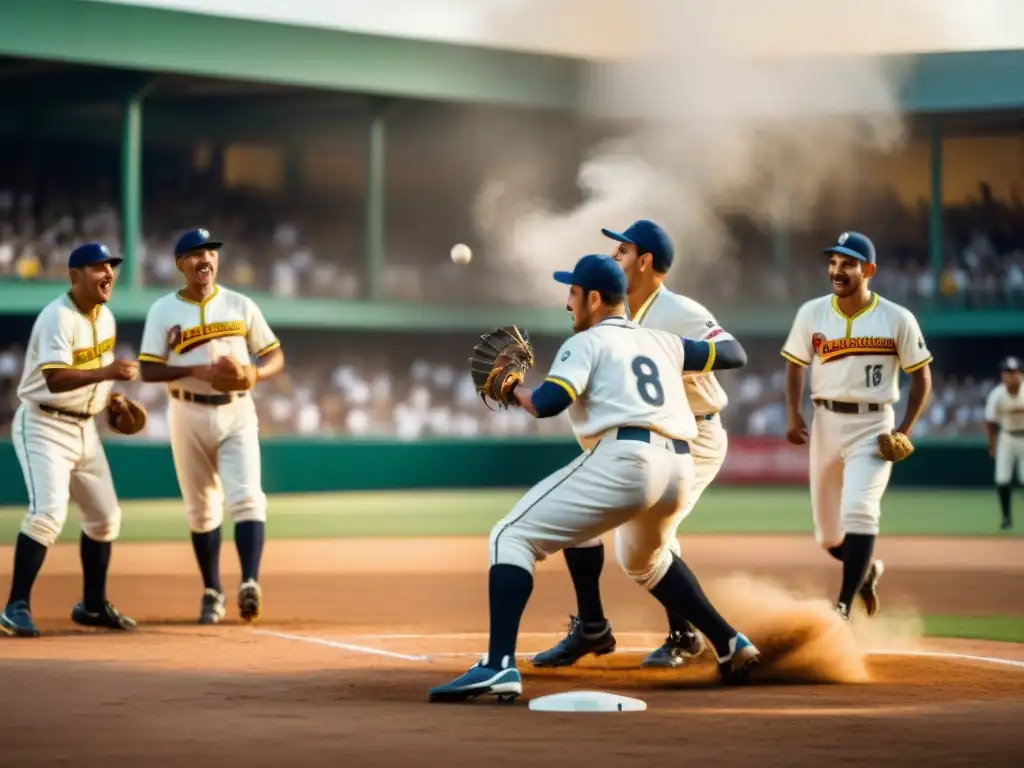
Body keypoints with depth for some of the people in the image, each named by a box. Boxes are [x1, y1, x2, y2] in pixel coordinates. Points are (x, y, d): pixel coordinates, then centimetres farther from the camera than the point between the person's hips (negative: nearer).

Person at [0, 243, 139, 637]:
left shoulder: (105, 316, 7)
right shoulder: (58, 318, -20)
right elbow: (56, 380, -32)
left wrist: (110, 398, 4)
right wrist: (106, 373, -42)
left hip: (84, 428, 9)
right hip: (44, 425, -9)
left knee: (105, 516, 14)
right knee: (48, 511, -23)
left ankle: (93, 605, 29)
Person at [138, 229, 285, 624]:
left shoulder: (240, 306, 4)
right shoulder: (163, 310, 0)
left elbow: (276, 357, 7)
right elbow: (148, 370, -7)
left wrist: (255, 374, -15)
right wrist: (197, 370, -21)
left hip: (237, 413, 0)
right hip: (189, 415, 0)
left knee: (247, 497, -16)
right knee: (201, 509, 8)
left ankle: (250, 582, -26)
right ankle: (212, 591, 19)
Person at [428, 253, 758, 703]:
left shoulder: (586, 343, 8)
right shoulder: (660, 341, 26)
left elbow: (547, 404, -8)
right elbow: (733, 357, 34)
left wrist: (514, 389, 13)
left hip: (623, 460, -7)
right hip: (678, 468, 7)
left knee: (513, 537, -4)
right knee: (646, 562, 37)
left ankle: (499, 666, -22)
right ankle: (730, 646, 32)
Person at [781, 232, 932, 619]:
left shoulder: (897, 319, -6)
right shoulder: (812, 313, 1)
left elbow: (921, 375, 1)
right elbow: (795, 365, 11)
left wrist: (906, 428, -10)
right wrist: (793, 414, -4)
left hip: (873, 427, -3)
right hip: (825, 423, 3)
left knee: (858, 511, -23)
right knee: (828, 536, 8)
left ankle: (843, 608, -20)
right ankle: (867, 570, 39)